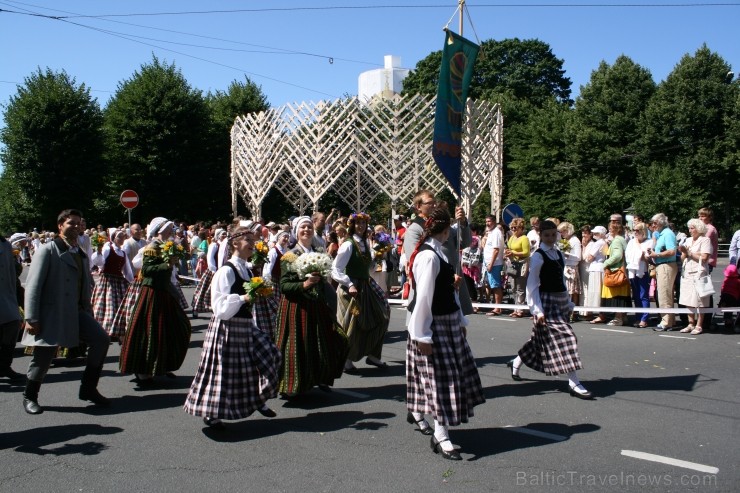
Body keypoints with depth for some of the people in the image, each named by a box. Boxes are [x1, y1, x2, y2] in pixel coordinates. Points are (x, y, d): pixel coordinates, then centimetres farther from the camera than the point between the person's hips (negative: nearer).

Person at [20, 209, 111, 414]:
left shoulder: (82, 255, 14)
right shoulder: (48, 250, -7)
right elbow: (33, 285, -12)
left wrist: (88, 312, 16)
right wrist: (31, 318, -17)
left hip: (76, 312, 6)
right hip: (51, 314, -6)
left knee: (101, 339, -8)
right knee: (43, 358, -1)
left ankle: (88, 388, 6)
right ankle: (30, 397, 26)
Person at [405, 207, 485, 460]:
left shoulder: (437, 252, 9)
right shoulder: (428, 256, -21)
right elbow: (423, 297, -23)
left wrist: (460, 320, 17)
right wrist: (422, 335, -22)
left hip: (448, 321, 10)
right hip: (433, 324, -10)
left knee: (448, 373, 19)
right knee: (440, 377, -3)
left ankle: (417, 412, 38)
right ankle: (440, 435, 7)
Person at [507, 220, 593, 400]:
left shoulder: (559, 254, 11)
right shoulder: (538, 256, -10)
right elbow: (532, 285, -13)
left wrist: (569, 303, 16)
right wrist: (538, 310, -18)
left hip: (561, 300, 8)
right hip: (547, 301, -8)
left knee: (540, 339, 15)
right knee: (564, 337, -12)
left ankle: (516, 363, 34)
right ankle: (574, 384, -9)